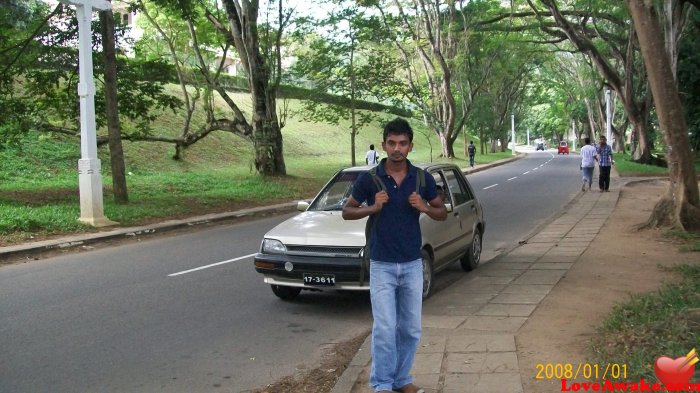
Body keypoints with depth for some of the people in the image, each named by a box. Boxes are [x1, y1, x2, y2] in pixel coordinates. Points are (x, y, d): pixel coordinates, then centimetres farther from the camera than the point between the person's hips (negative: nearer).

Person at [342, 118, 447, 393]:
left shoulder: (422, 178, -2)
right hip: (382, 266, -3)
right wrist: (373, 208, -16)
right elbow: (347, 212, 2)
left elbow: (442, 213, 9)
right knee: (385, 329, -4)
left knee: (411, 329, 10)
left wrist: (424, 207, -13)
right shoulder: (369, 179, -8)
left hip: (413, 264, 3)